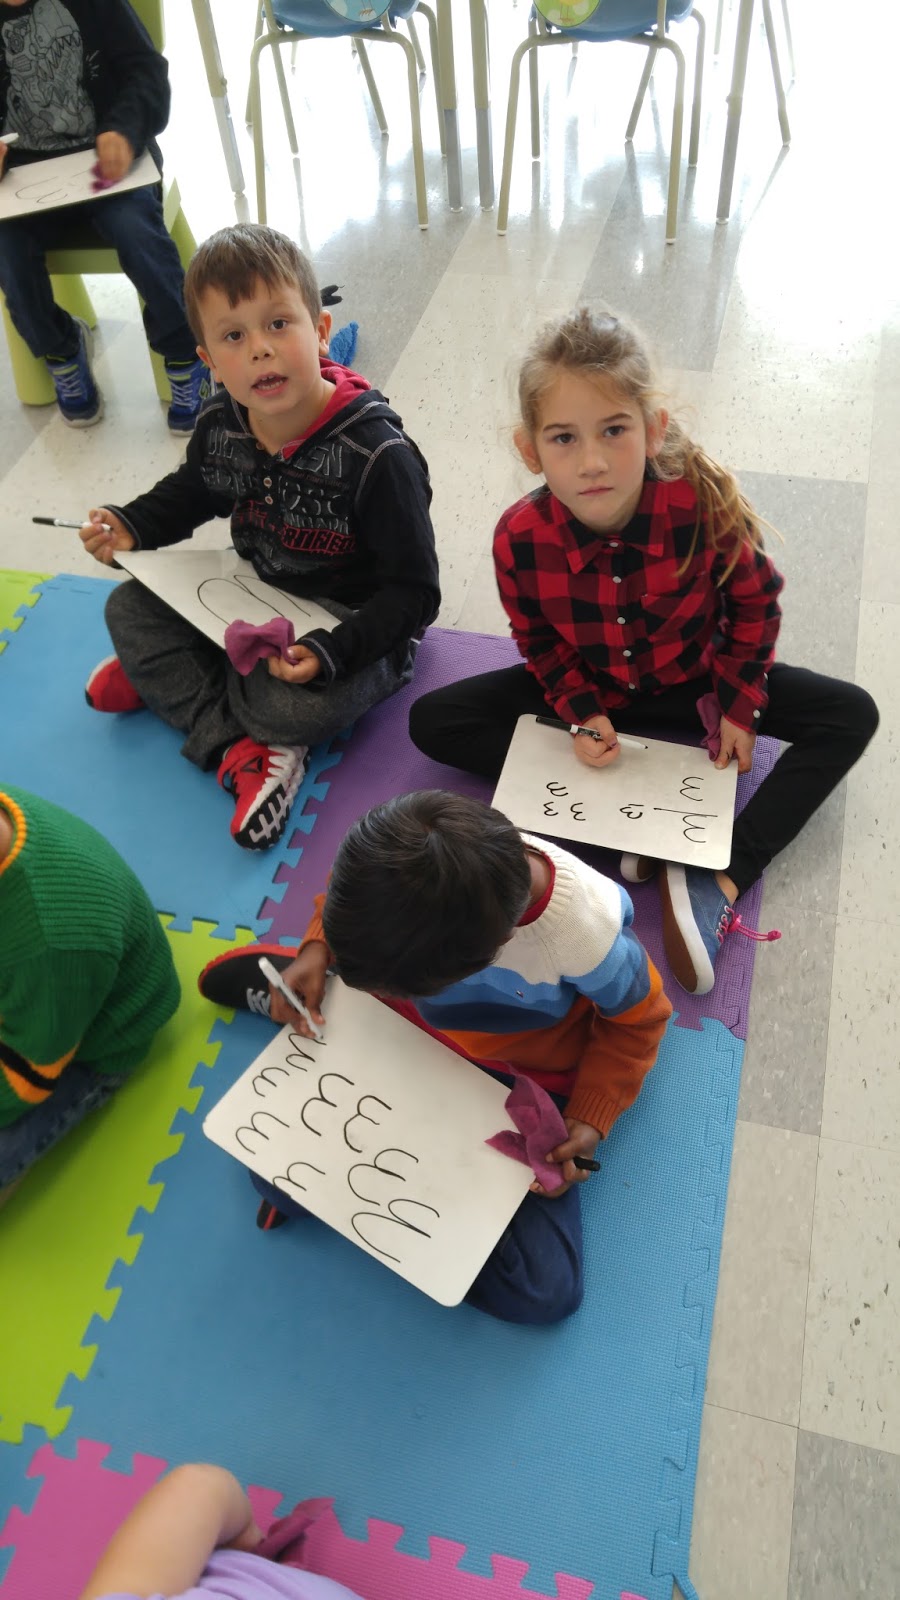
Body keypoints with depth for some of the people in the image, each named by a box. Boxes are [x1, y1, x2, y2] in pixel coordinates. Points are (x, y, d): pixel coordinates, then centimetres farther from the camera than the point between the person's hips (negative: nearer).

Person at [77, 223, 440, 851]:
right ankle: (241, 750, -16)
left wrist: (330, 652, -37)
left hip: (354, 624, -7)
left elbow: (412, 592, -24)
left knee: (300, 703, -36)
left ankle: (162, 680, -5)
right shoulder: (220, 428, -7)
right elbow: (190, 494, 17)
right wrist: (131, 527, -3)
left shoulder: (377, 455, -26)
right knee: (128, 608, -2)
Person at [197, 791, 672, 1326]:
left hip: (525, 1081, -1)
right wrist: (318, 951, -20)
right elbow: (355, 893, -3)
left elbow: (636, 1020, -12)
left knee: (547, 1292, -13)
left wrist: (589, 1121, -18)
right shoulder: (408, 859, -30)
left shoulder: (592, 936, -37)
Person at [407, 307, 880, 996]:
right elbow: (539, 641, -9)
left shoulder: (706, 507, -29)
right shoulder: (519, 538, -27)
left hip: (689, 681, 0)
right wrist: (580, 712, -22)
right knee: (432, 721, -17)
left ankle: (726, 874, -25)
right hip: (587, 690, 1)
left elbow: (754, 604, -10)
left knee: (852, 714, -16)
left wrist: (740, 706, -12)